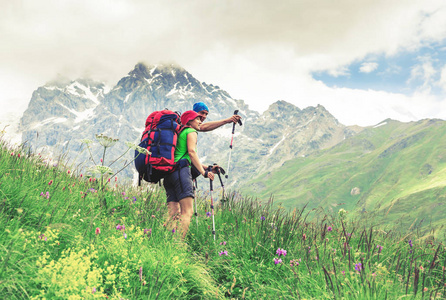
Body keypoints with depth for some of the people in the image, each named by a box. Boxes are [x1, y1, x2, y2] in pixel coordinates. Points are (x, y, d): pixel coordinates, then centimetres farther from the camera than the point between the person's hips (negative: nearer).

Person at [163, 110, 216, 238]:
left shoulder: (179, 133, 32)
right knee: (187, 212, -15)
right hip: (181, 171, -9)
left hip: (169, 172, 9)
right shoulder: (191, 132, 7)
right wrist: (204, 172, -12)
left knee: (174, 212, 2)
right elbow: (192, 152, -9)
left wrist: (207, 168, 29)